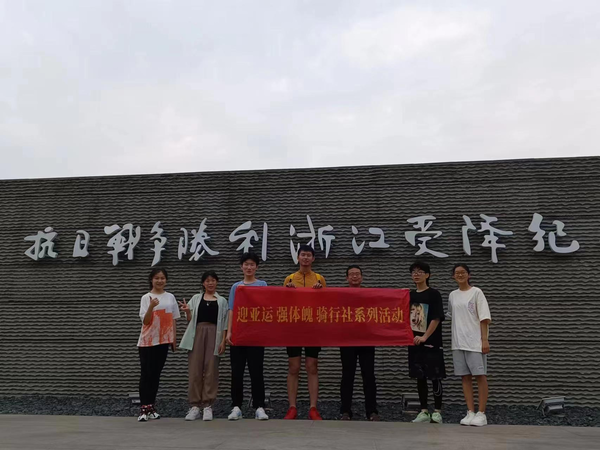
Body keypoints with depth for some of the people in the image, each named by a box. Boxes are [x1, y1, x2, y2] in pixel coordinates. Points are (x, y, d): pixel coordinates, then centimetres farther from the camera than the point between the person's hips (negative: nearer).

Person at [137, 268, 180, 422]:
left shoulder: (170, 297, 6)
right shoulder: (146, 298, -3)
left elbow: (173, 320, 10)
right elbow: (145, 321, -9)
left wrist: (174, 338, 5)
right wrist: (151, 307, -25)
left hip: (163, 340, 3)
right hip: (147, 341, -3)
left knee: (156, 374, 10)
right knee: (146, 374, -2)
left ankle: (151, 406, 18)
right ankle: (144, 408, 1)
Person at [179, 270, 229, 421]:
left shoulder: (222, 301, 12)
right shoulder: (196, 298, 14)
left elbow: (224, 323, 7)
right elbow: (190, 320, 11)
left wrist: (223, 341, -3)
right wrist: (187, 311, -10)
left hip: (214, 335, -1)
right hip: (197, 334, 1)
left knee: (211, 370, -3)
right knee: (194, 370, -3)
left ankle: (207, 406, 3)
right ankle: (194, 406, 3)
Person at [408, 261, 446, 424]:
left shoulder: (434, 294, -6)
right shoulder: (410, 295, 11)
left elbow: (436, 318, -13)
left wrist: (425, 337, -19)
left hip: (432, 343, -5)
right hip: (414, 343, 5)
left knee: (435, 377, 1)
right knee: (420, 377, 9)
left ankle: (437, 412, 13)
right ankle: (424, 411, 18)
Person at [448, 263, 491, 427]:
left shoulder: (476, 292, -2)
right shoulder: (452, 295, 11)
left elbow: (484, 317, -6)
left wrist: (484, 339, -12)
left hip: (475, 342, -5)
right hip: (458, 343, 5)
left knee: (480, 375, -2)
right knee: (465, 376, 6)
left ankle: (481, 413, 6)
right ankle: (470, 412, 13)